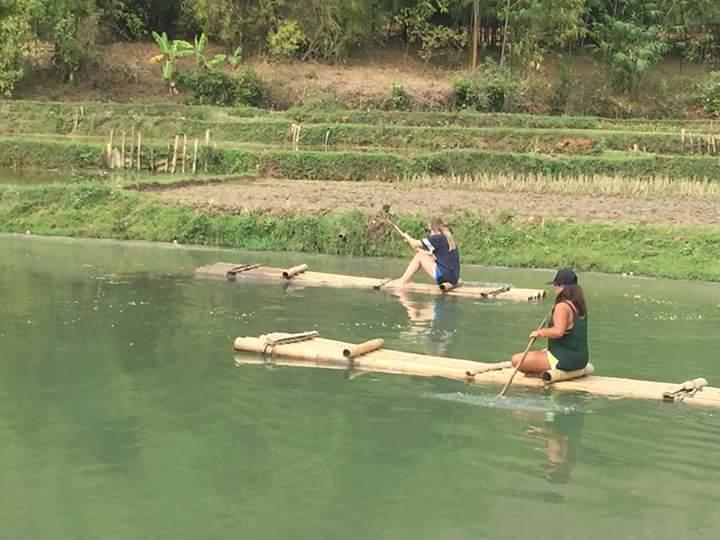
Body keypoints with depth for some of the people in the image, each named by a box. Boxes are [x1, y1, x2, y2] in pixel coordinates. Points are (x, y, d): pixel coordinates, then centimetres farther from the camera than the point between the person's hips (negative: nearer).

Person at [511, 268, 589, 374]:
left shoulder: (562, 306, -21)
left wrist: (540, 332, -20)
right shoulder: (579, 305, 6)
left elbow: (558, 332, -35)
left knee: (516, 360, -9)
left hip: (564, 360, -9)